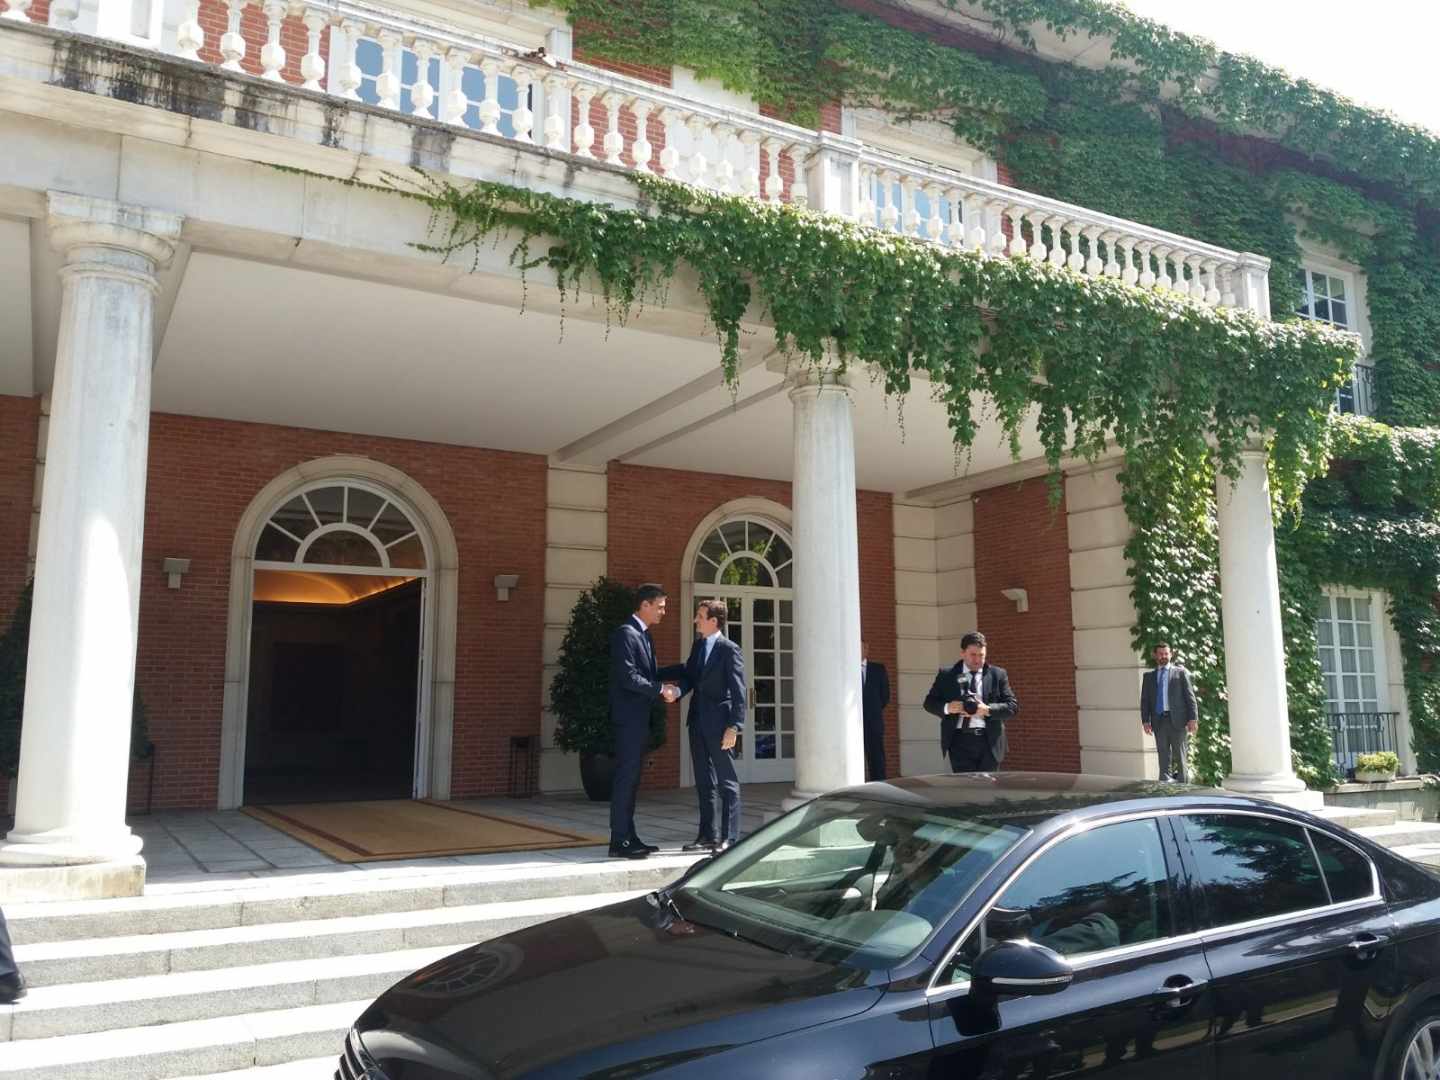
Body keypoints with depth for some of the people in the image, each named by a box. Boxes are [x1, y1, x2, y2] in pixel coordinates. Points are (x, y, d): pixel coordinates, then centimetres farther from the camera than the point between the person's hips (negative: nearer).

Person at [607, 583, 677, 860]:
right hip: (628, 717, -10)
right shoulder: (625, 633, -13)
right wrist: (660, 690, -14)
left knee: (631, 779, 12)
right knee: (625, 778, -7)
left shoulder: (643, 635, 17)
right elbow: (628, 677, -20)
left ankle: (629, 837, 17)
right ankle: (619, 842, -4)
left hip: (640, 718, 10)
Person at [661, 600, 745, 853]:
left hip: (719, 724, -8)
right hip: (698, 722, 8)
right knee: (703, 783, 14)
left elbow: (738, 691, -13)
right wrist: (677, 690, -10)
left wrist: (734, 727, -18)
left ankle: (730, 838, 5)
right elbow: (688, 676, 13)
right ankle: (708, 835, 23)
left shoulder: (729, 650, -10)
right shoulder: (697, 646, 13)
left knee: (727, 783, 0)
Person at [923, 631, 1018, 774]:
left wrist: (987, 710, -14)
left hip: (989, 742, 1)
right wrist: (947, 707, -13)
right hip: (960, 741, -1)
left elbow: (1013, 706, 3)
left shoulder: (998, 675, 9)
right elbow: (929, 703, 8)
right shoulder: (946, 675, 8)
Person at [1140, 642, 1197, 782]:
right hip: (1158, 721, 2)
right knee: (1164, 757, 2)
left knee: (1179, 756, 3)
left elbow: (1190, 696, 2)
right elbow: (1144, 700, 11)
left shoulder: (1180, 672, 7)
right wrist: (1145, 720, 0)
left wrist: (1193, 718, -7)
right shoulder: (1149, 676, 14)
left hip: (1177, 719, -2)